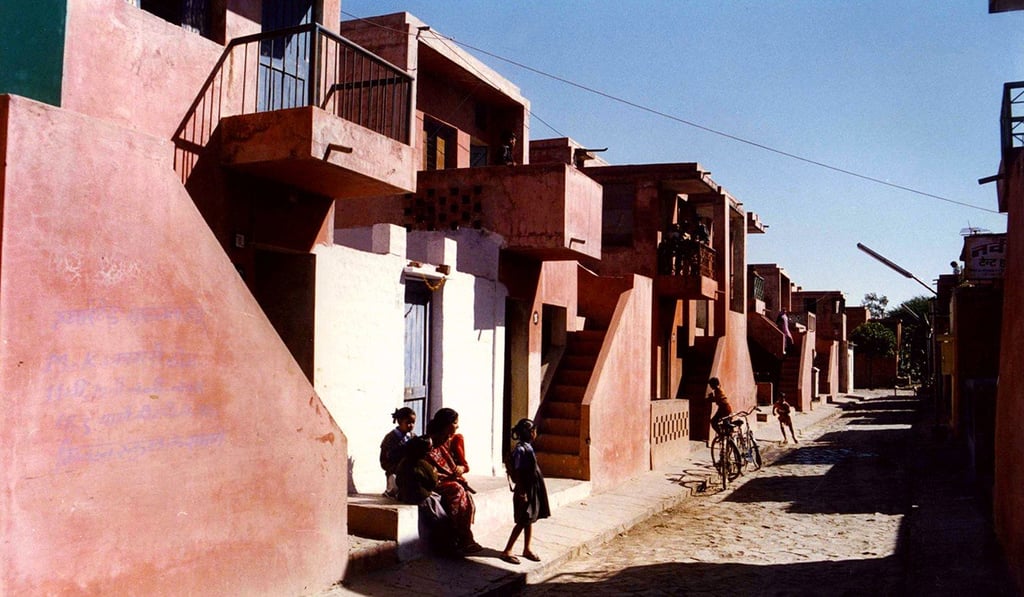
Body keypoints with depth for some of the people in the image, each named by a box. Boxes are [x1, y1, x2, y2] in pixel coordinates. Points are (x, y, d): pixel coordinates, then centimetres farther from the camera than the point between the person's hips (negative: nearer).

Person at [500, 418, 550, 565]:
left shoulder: (528, 447, 10)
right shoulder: (520, 449, -18)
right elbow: (517, 473, -19)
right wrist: (522, 493, -20)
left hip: (534, 489, 9)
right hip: (525, 491, -9)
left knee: (530, 520, 13)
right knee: (522, 522, -4)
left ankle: (527, 549, 23)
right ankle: (507, 551, 2)